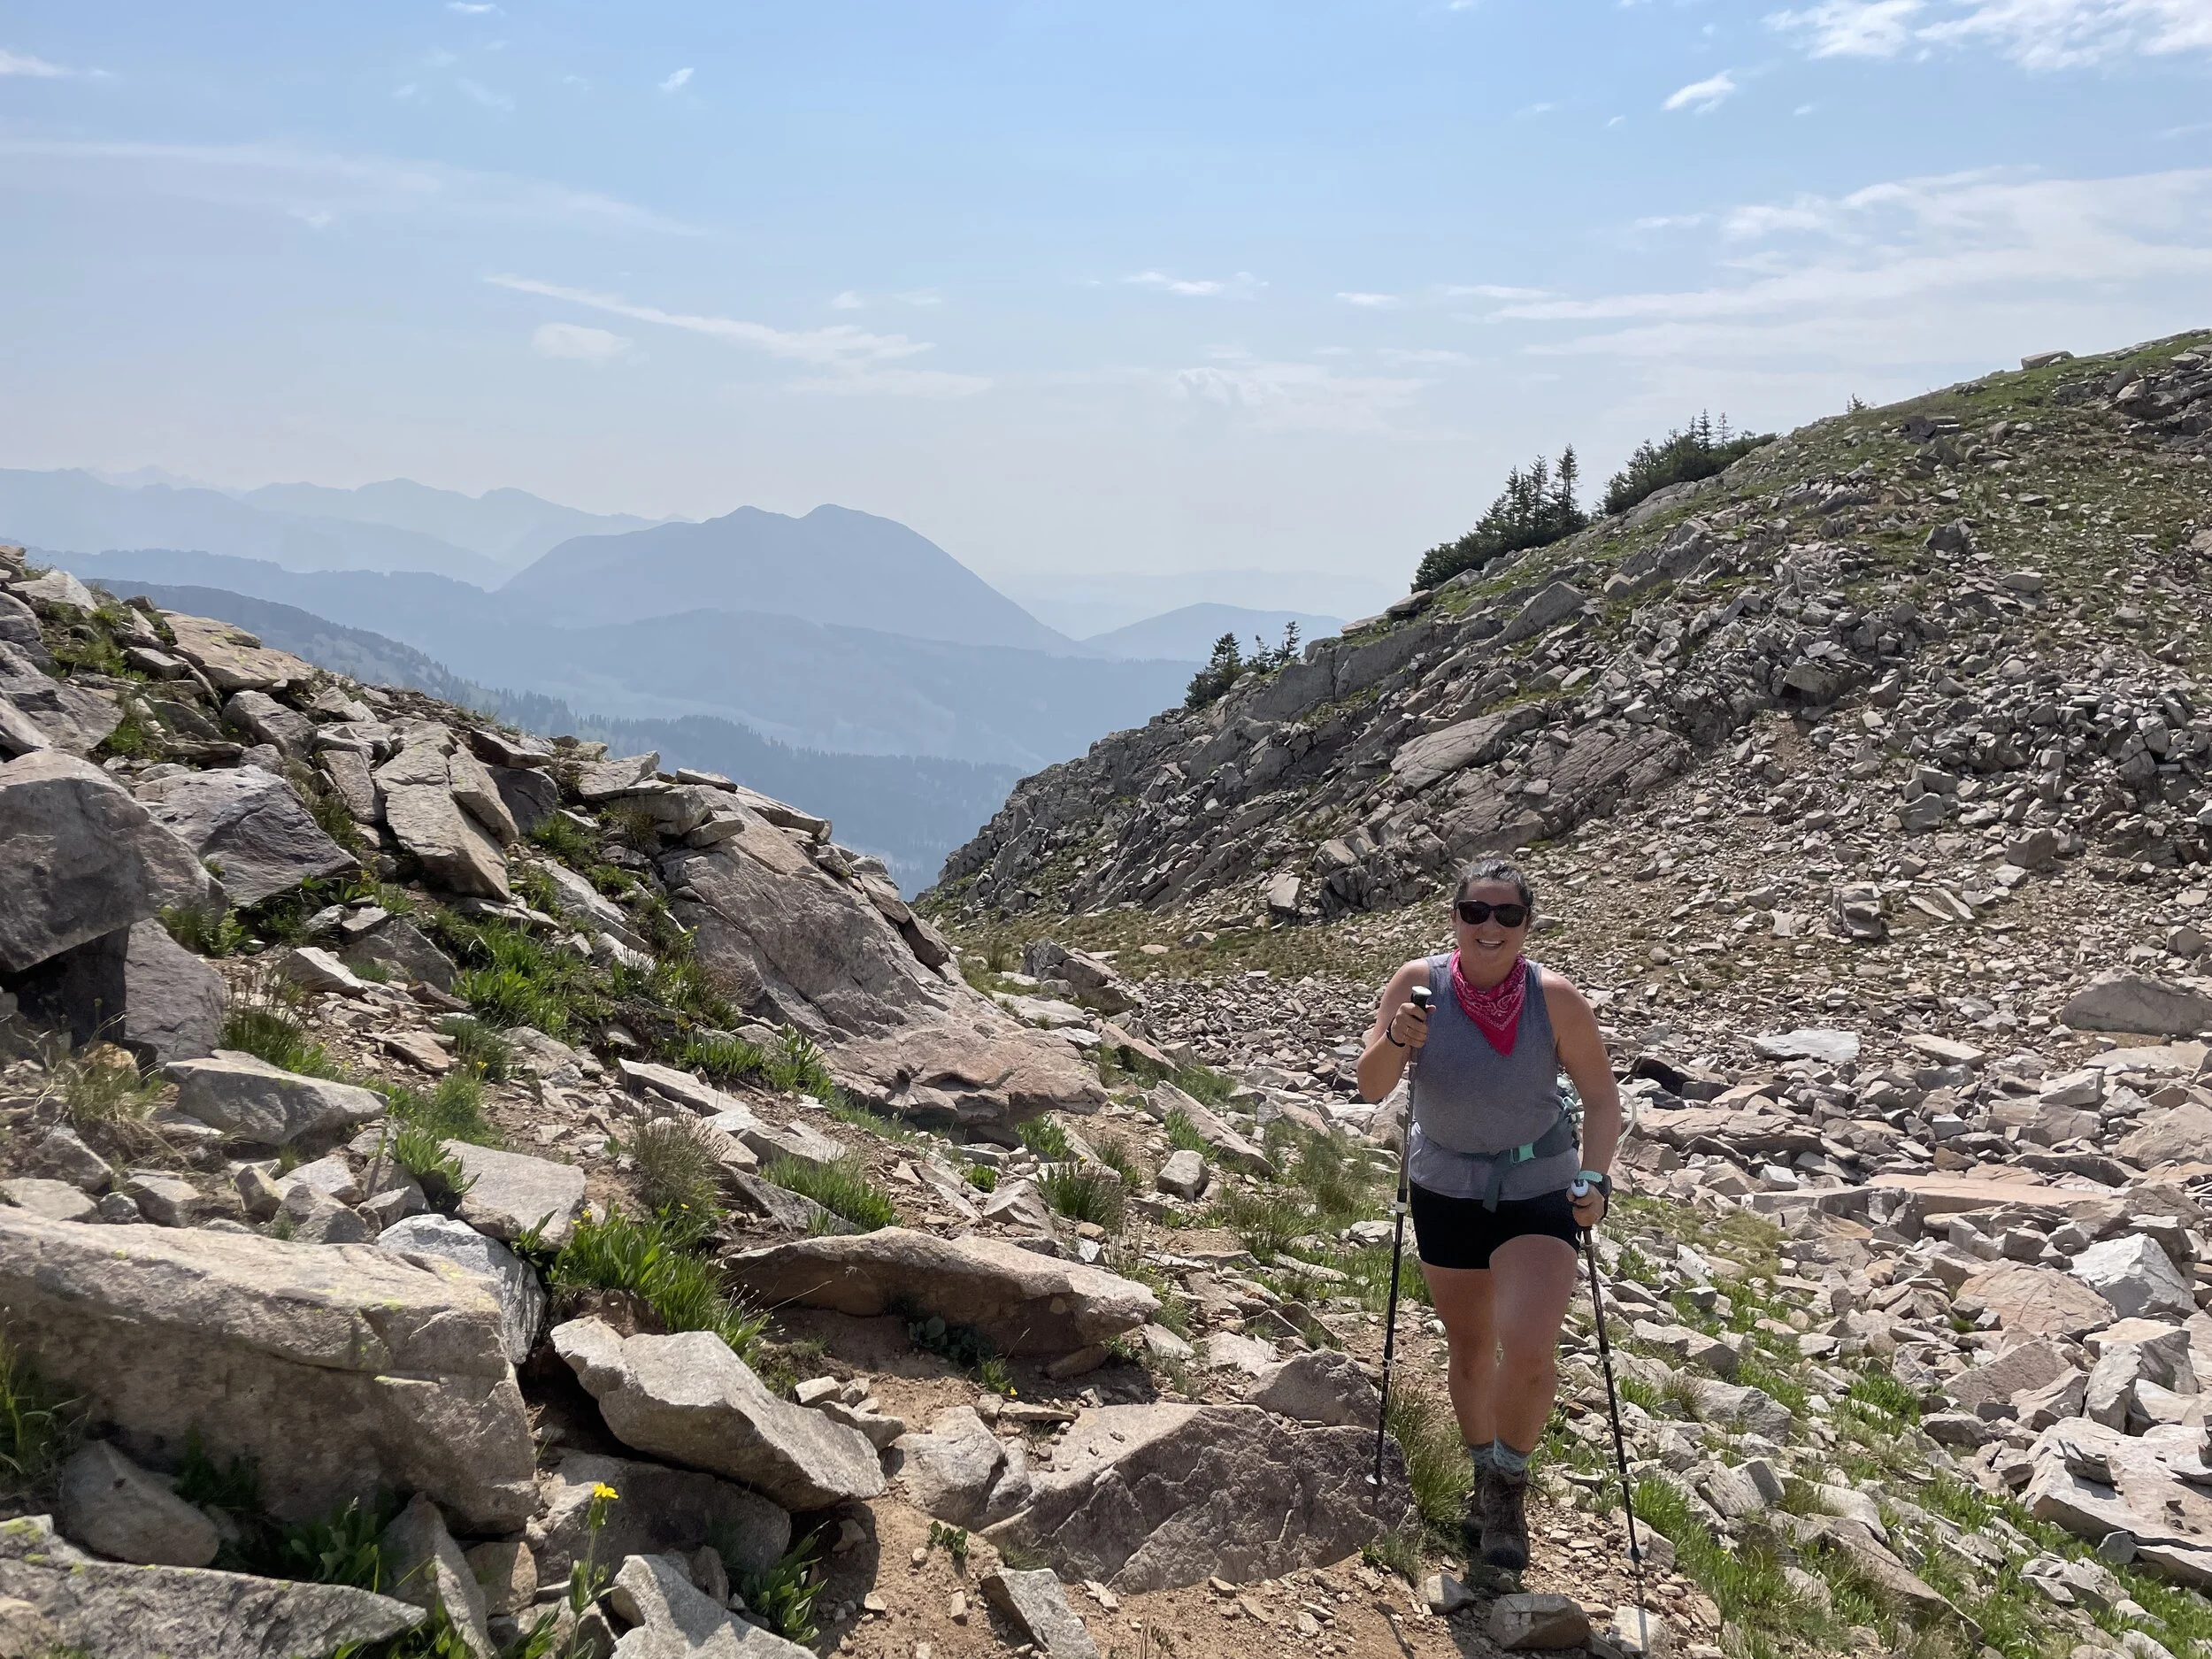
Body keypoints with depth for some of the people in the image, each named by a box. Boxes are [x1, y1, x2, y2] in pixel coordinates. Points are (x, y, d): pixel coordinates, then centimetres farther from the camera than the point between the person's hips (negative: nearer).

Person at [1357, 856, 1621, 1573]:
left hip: (1537, 1194, -2)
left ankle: (1508, 1483, 9)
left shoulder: (1554, 999, -16)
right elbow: (1371, 1087, -13)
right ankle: (1484, 1477, 43)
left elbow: (1601, 1095, -6)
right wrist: (1397, 1041, -32)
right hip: (1445, 1193, 2)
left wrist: (1595, 1176, -19)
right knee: (1470, 1351, 17)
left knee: (1529, 1352, -19)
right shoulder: (1419, 982, -14)